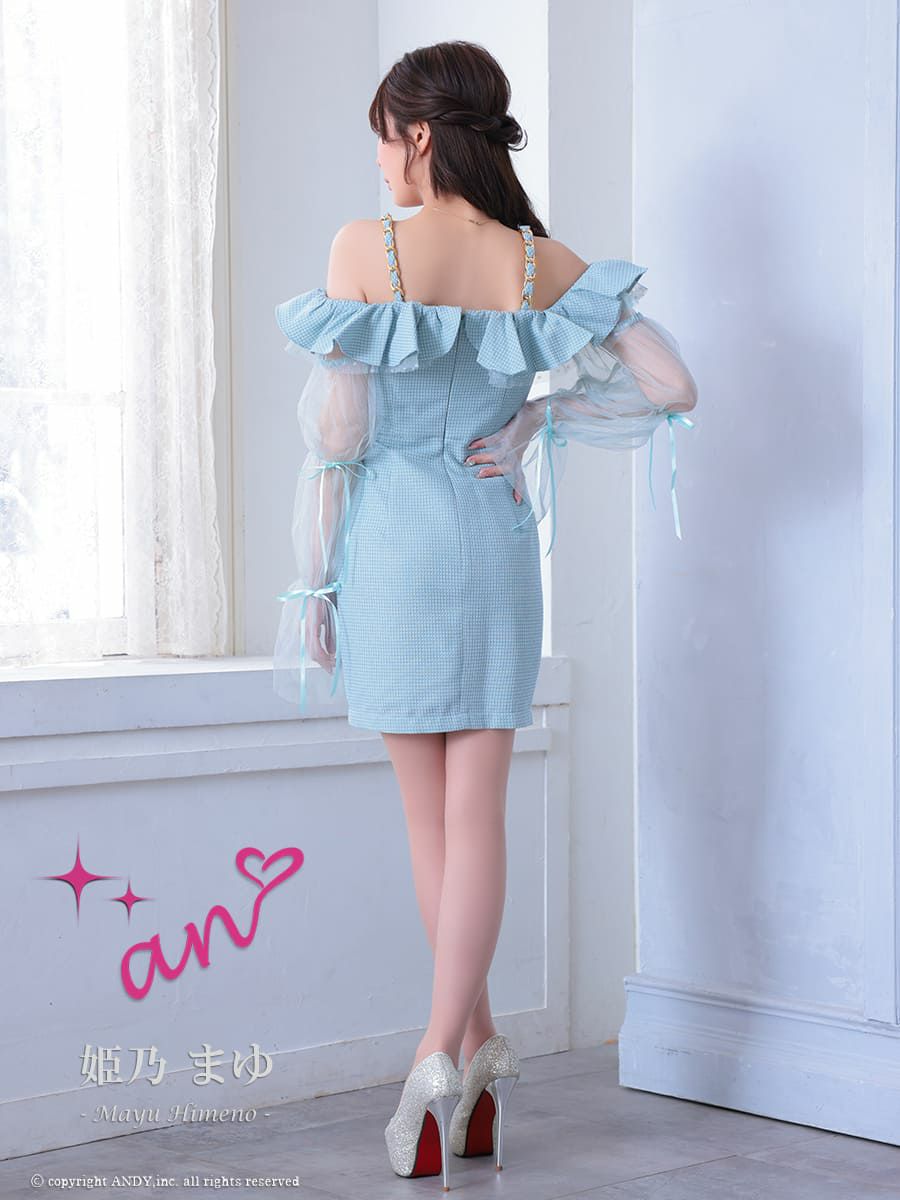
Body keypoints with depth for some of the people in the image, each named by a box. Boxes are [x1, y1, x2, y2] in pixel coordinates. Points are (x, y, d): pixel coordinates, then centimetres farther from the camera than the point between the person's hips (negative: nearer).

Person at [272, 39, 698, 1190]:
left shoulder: (365, 248, -8)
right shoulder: (543, 263, 0)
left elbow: (338, 429, -8)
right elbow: (670, 385, -3)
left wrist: (315, 582, -1)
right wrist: (538, 423, 5)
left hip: (390, 547, -2)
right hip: (497, 546, 2)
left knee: (429, 816, 9)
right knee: (477, 813, 4)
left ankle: (476, 1046, 15)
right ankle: (448, 1056, 0)